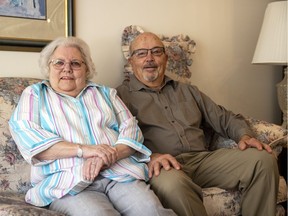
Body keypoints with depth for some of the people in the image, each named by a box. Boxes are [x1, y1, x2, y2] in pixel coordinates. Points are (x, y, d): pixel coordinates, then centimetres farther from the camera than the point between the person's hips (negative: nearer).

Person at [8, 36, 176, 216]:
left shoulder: (105, 93, 24)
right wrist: (83, 150, -13)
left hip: (120, 173, 2)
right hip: (67, 181, -2)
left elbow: (131, 129, 11)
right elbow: (26, 135, -1)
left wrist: (107, 156, -13)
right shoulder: (34, 94, 17)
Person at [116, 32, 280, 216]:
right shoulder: (121, 95, 9)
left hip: (203, 159, 6)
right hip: (165, 167, -5)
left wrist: (245, 135, 4)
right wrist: (149, 156, -24)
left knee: (263, 159, -16)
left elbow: (224, 118, 25)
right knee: (171, 181, -42)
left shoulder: (187, 91, 27)